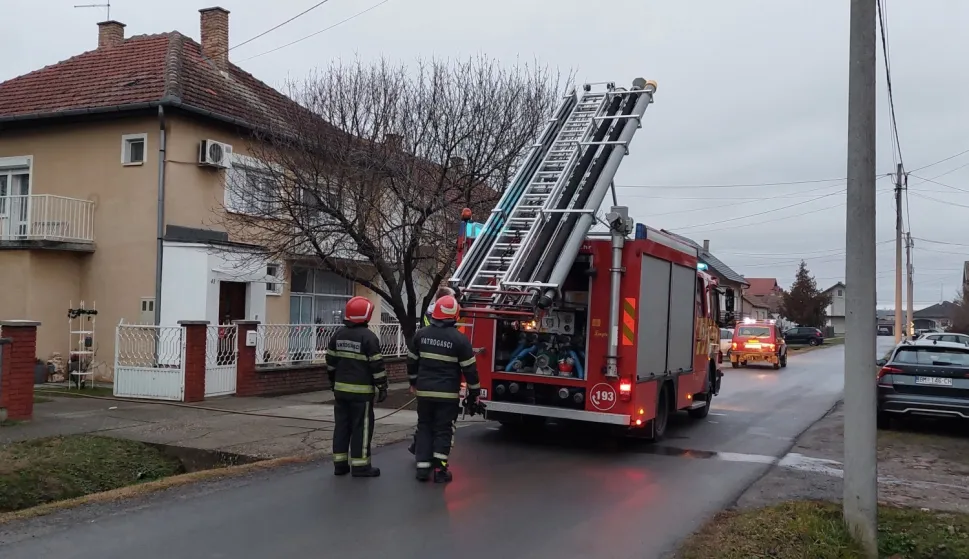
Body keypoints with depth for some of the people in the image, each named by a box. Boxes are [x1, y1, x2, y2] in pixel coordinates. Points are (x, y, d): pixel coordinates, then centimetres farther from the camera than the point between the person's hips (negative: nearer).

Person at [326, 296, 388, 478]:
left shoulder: (338, 335, 8)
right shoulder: (369, 337, -13)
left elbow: (330, 362, 14)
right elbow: (377, 365, -13)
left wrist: (333, 382, 24)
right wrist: (382, 387, -6)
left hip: (341, 389, 7)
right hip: (361, 391, -7)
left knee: (341, 425, 11)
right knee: (361, 427, 0)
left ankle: (340, 463, 16)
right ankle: (360, 465, 3)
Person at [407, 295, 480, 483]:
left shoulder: (421, 334, 0)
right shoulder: (459, 339, -12)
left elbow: (411, 361, 11)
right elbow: (469, 368, -8)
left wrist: (413, 381, 26)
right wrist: (474, 392, 3)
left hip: (424, 391, 3)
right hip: (448, 393, -3)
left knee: (424, 427, 14)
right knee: (443, 430, 5)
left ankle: (422, 467, 13)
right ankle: (439, 470, 3)